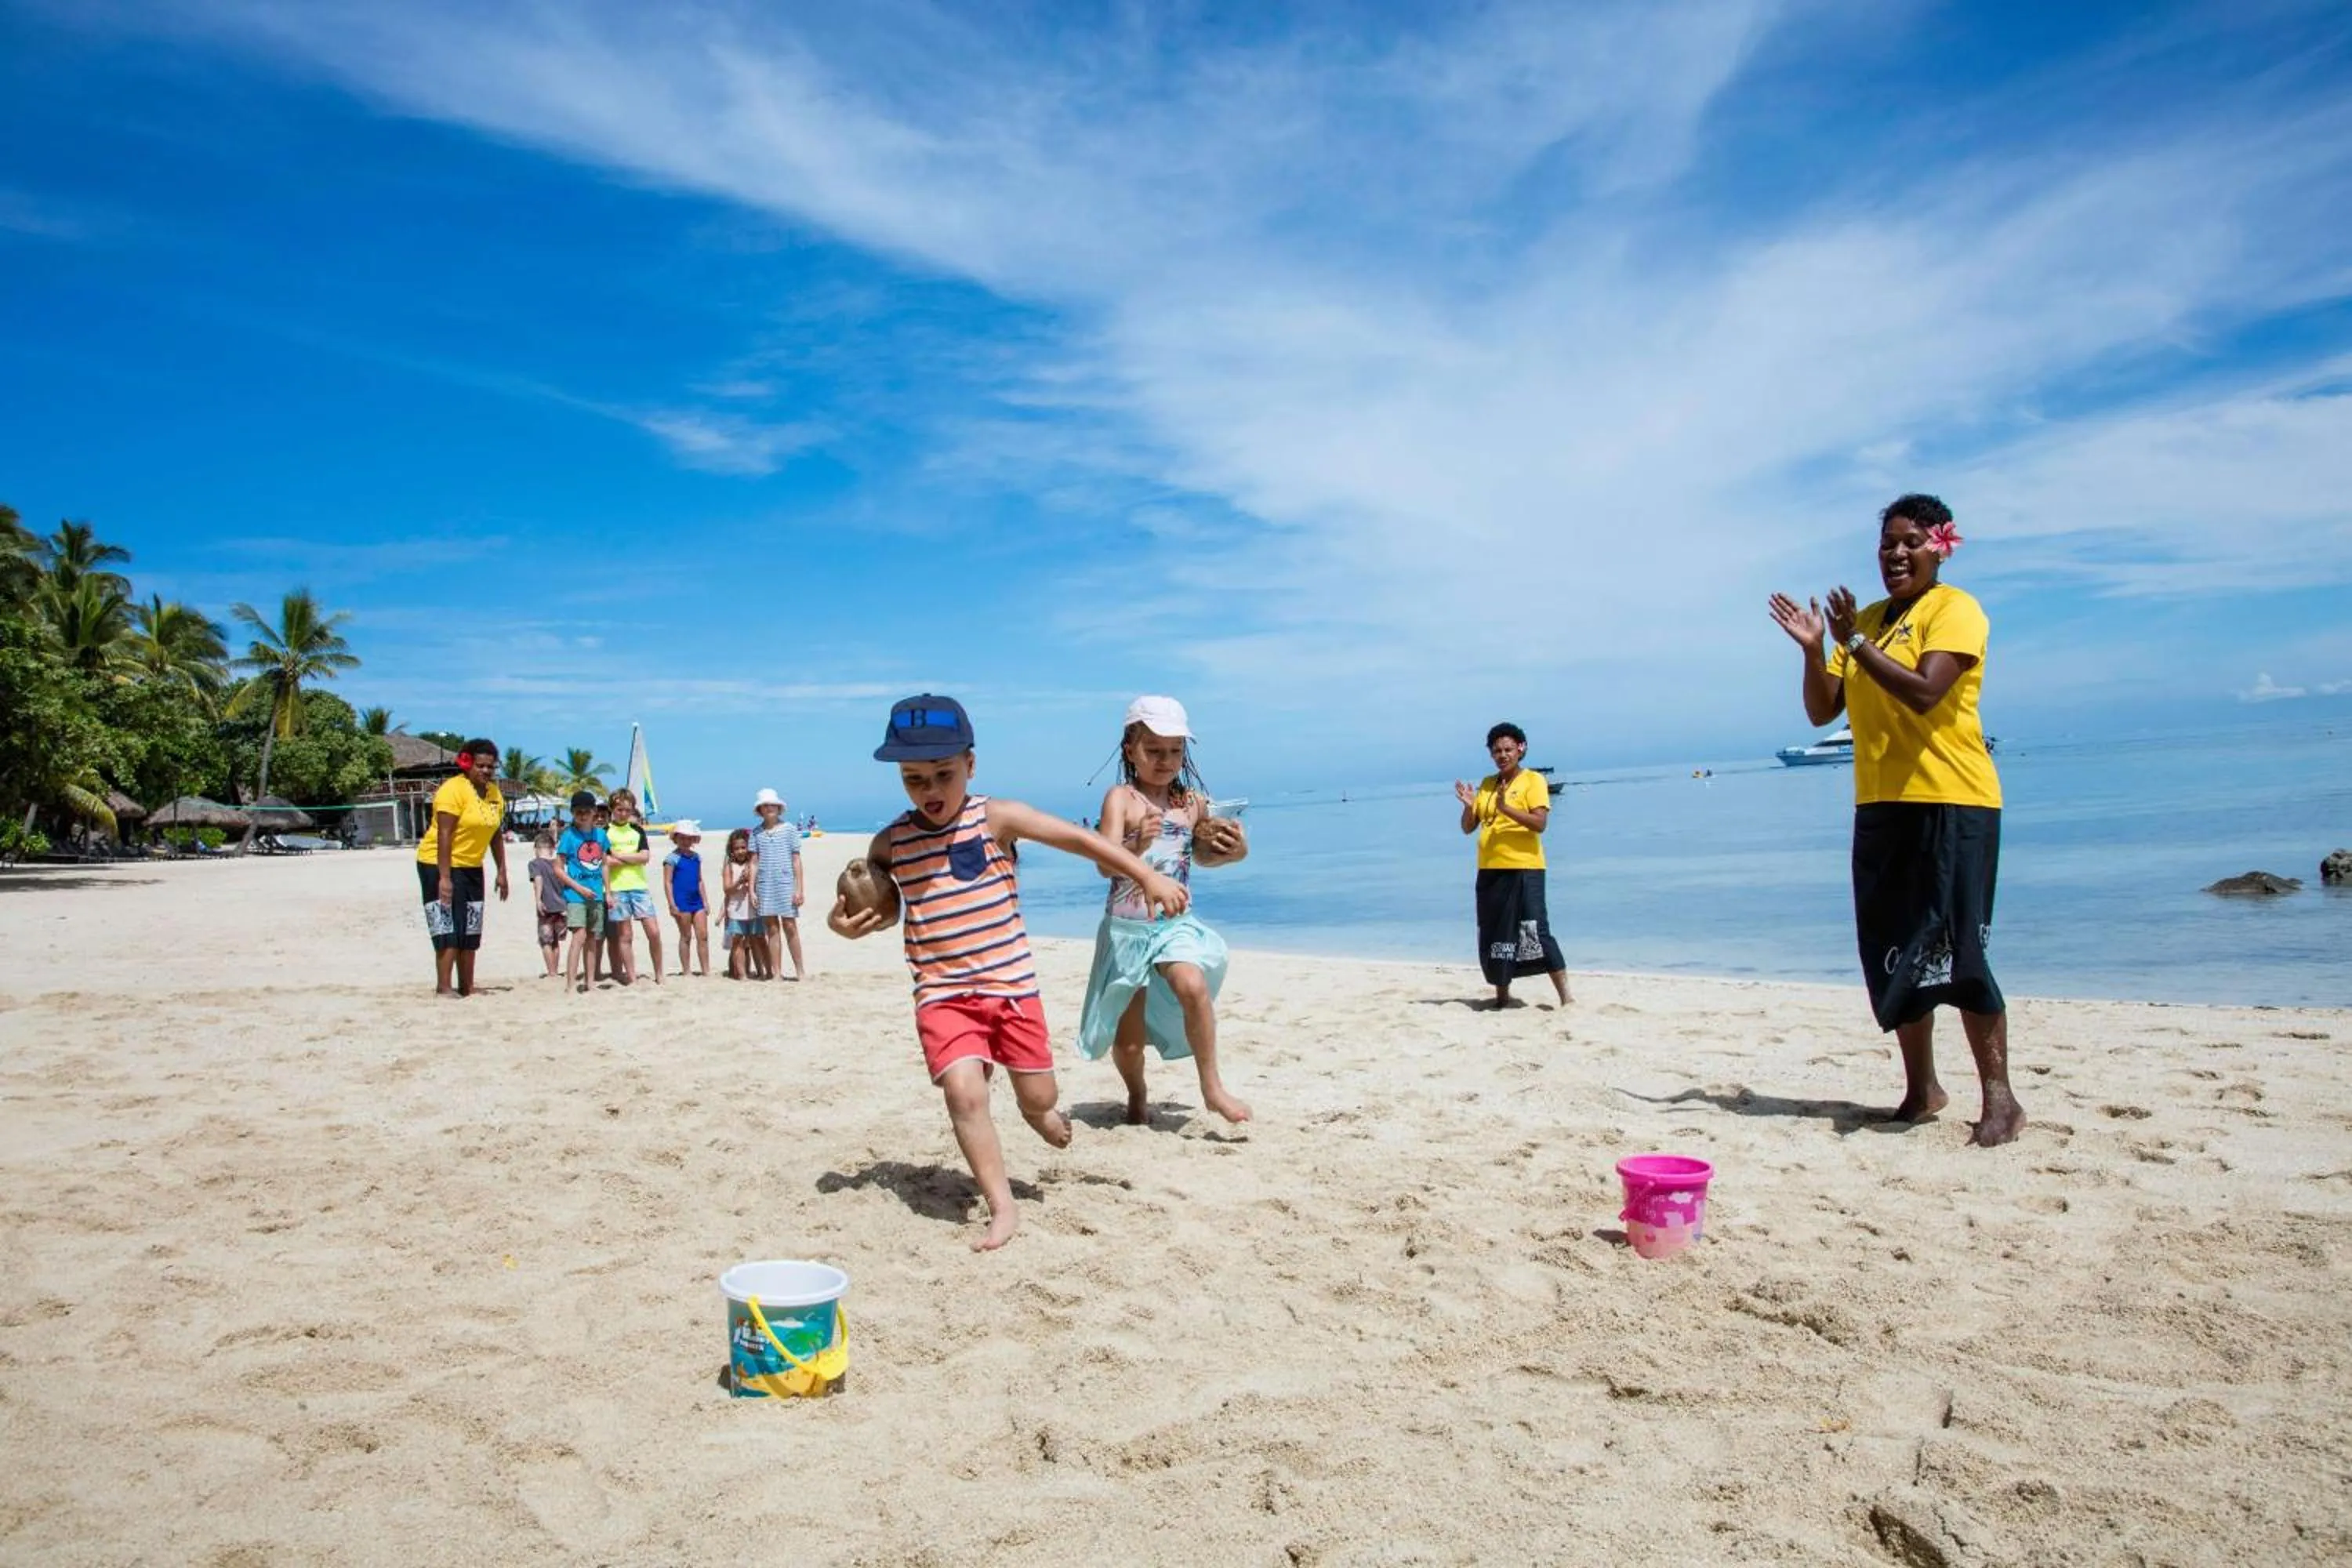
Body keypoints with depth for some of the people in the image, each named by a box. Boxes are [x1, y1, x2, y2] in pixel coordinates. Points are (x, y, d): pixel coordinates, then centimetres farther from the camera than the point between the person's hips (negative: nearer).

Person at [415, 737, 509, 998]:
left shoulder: (495, 794, 6)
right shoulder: (454, 789, -17)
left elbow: (495, 835, 13)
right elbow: (444, 834, -21)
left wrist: (502, 872, 9)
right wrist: (444, 877, -25)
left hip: (471, 868, 8)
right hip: (440, 865, -8)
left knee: (470, 931, 10)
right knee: (448, 930, -10)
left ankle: (467, 988, 17)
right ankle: (443, 988, -6)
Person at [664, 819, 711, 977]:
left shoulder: (696, 857, 13)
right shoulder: (672, 858, -4)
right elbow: (668, 882, -8)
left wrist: (705, 902, 13)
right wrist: (672, 905, -14)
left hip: (697, 901, 5)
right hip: (682, 902, -5)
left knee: (703, 936, 1)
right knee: (686, 936, 1)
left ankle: (706, 971, 5)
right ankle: (686, 972, 11)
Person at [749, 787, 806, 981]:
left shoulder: (789, 829, 3)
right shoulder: (756, 833, 8)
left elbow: (796, 860, 2)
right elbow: (754, 862, 9)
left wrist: (799, 888, -3)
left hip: (785, 883, -2)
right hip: (765, 886, 2)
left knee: (790, 927, -3)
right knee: (772, 929, 4)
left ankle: (800, 970, 7)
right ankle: (776, 972, 8)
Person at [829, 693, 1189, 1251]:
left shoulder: (997, 818, -8)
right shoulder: (890, 843, 0)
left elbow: (1080, 839, -8)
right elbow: (880, 905, 16)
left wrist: (1148, 876, -13)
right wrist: (846, 923, -7)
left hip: (1011, 984, 0)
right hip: (942, 992, 0)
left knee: (1040, 1096, 8)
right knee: (962, 1089, -20)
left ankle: (1036, 1114, 47)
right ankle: (1001, 1208, -9)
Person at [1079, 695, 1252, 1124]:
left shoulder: (1193, 802, 3)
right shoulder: (1121, 798, -10)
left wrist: (1232, 852, 1)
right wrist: (1138, 846, -39)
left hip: (1176, 923, 2)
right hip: (1127, 928, -2)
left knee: (1194, 987, -28)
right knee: (1128, 1039, 6)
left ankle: (1212, 1087, -13)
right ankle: (1137, 1099, 35)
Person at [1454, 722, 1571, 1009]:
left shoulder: (1533, 780, -3)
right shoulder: (1486, 784, 15)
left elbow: (1540, 823, -16)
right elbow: (1468, 828, 14)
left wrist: (1506, 808, -26)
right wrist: (1468, 805, -6)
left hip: (1523, 869, -6)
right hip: (1490, 870, 6)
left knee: (1535, 933, -11)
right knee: (1493, 936, 10)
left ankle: (1565, 998, -7)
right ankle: (1502, 996, 21)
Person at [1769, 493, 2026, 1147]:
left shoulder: (1954, 609, -5)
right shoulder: (1867, 622, 16)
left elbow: (1924, 692, -20)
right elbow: (1822, 710, 11)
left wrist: (1854, 642, -20)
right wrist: (1813, 650, -3)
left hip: (1950, 803, -7)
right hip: (1880, 806, 7)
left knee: (1953, 951, -9)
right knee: (1894, 955, 8)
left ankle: (2000, 1098, -2)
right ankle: (1922, 1087, 19)